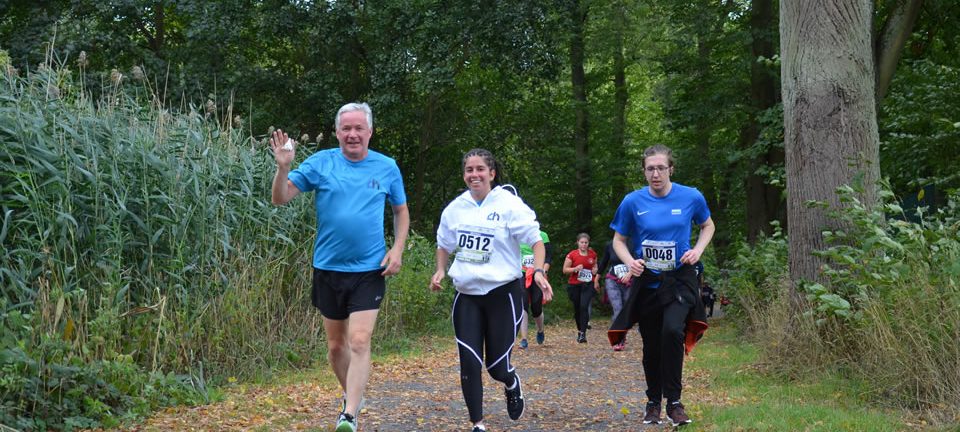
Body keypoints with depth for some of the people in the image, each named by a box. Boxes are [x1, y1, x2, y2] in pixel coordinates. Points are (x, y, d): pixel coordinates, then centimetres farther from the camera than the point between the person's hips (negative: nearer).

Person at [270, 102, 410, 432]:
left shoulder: (387, 167, -1)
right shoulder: (320, 163, -4)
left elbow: (401, 210, 12)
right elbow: (281, 198, -9)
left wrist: (397, 248, -2)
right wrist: (283, 167, -27)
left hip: (369, 270, -2)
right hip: (328, 269, 2)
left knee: (359, 342, -13)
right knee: (335, 345, 15)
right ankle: (351, 395, 39)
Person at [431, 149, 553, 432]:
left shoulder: (509, 204, -8)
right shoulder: (455, 208, 5)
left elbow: (535, 240, -7)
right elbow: (444, 244, 21)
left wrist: (538, 271, -23)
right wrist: (440, 271, 4)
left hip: (503, 292, -4)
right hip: (467, 294, 4)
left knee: (496, 366, 1)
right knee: (469, 363, -4)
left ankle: (512, 384, 37)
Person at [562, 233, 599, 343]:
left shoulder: (592, 254, 4)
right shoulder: (572, 255, -5)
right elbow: (565, 270, -3)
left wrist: (595, 270, -1)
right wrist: (575, 268, -18)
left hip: (588, 285, 0)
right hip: (574, 285, 0)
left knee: (584, 306, -17)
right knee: (577, 309, 9)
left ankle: (583, 334, -18)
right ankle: (579, 331, 29)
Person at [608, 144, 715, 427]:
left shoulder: (691, 197, -6)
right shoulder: (633, 202, -7)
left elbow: (708, 226, 13)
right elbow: (619, 240, 5)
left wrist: (698, 250, -5)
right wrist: (630, 262, -14)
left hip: (679, 279, -1)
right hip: (647, 281, 1)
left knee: (672, 330, -25)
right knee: (652, 345, 9)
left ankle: (673, 402, -12)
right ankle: (653, 402, 31)